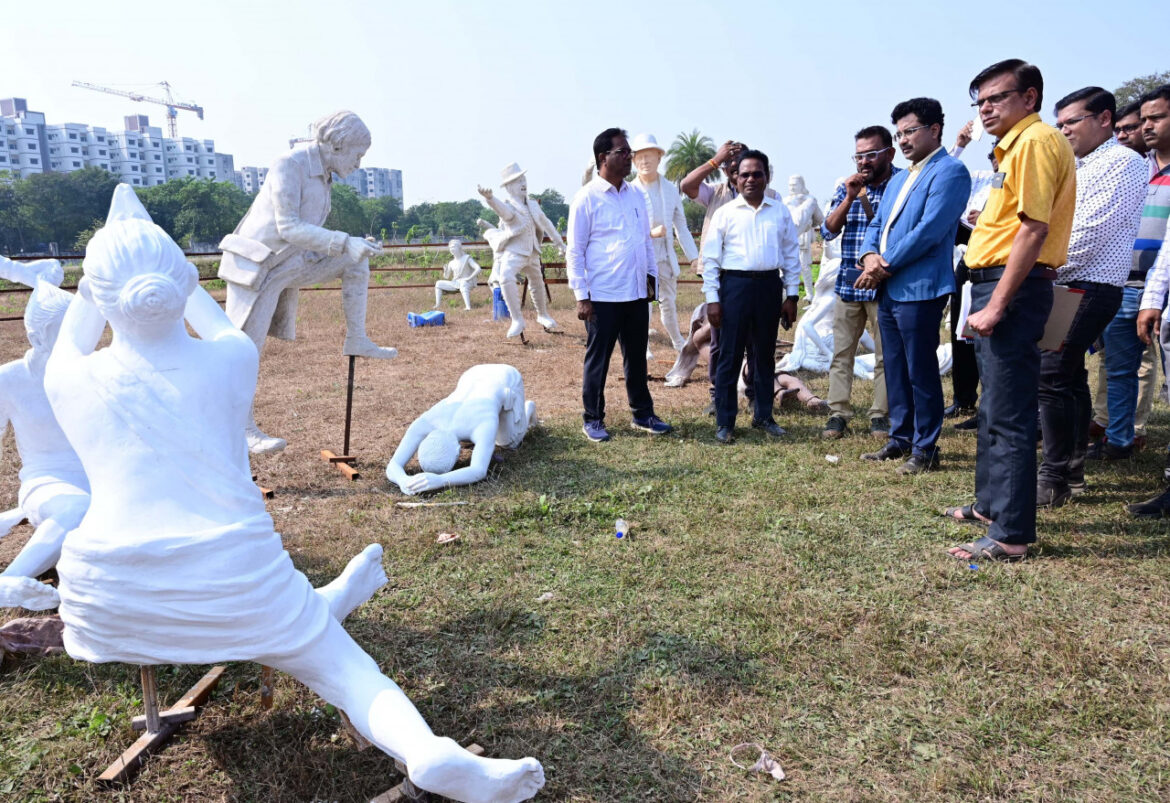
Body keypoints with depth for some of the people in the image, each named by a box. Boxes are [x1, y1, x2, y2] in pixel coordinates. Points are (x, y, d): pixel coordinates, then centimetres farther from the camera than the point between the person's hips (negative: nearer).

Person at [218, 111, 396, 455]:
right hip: (255, 268, -8)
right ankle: (245, 430, 7)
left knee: (357, 260, 0)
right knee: (245, 351, -5)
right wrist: (345, 243, -30)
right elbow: (289, 227, -27)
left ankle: (356, 340, 1)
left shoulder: (321, 172, 6)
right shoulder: (289, 165, -21)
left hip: (286, 264, 8)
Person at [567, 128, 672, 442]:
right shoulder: (586, 198, -8)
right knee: (598, 359, 5)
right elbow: (575, 251, -8)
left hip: (637, 293, 6)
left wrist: (651, 275, 11)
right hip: (603, 296, -6)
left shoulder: (635, 195, 10)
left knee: (636, 357, 15)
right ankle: (593, 419, 19)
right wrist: (581, 296, -12)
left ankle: (643, 414, 27)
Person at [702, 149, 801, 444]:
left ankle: (763, 415, 24)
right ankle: (725, 421, 9)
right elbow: (710, 257, 0)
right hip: (735, 285, -3)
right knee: (730, 355, 0)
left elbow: (791, 254, 11)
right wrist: (712, 299, -6)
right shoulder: (725, 213, 1)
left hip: (770, 286, 3)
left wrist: (791, 295, 6)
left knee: (765, 354, 11)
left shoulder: (781, 212, 8)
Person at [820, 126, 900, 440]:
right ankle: (838, 413, 11)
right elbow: (828, 231, 3)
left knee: (885, 355, 4)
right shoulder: (847, 187, 11)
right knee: (841, 351, 5)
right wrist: (849, 198, -8)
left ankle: (880, 415, 14)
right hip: (848, 283, 4)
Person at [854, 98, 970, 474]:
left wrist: (885, 265, -12)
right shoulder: (899, 179, 21)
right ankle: (900, 439, 23)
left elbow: (930, 230, -17)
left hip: (919, 288, -9)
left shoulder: (950, 171, -7)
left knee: (921, 372, -3)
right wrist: (871, 256, -4)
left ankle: (925, 449, 7)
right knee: (896, 370, 13)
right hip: (888, 288, 9)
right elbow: (877, 224, 18)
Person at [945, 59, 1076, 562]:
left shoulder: (1036, 141, -11)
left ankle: (1012, 535, -1)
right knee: (994, 407, 19)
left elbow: (1034, 229, -20)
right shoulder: (1016, 145, 20)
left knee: (1008, 416, -8)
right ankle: (990, 504, 33)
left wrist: (997, 305, -23)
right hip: (997, 285, 11)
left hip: (1014, 287, -11)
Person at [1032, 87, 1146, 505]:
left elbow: (1093, 230, -16)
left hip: (1089, 286, -9)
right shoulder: (1078, 167, 22)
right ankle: (1073, 465, 23)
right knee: (1070, 375, 13)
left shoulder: (1122, 162, -6)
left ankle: (1054, 479, -13)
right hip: (1066, 286, 9)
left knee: (1052, 374, -16)